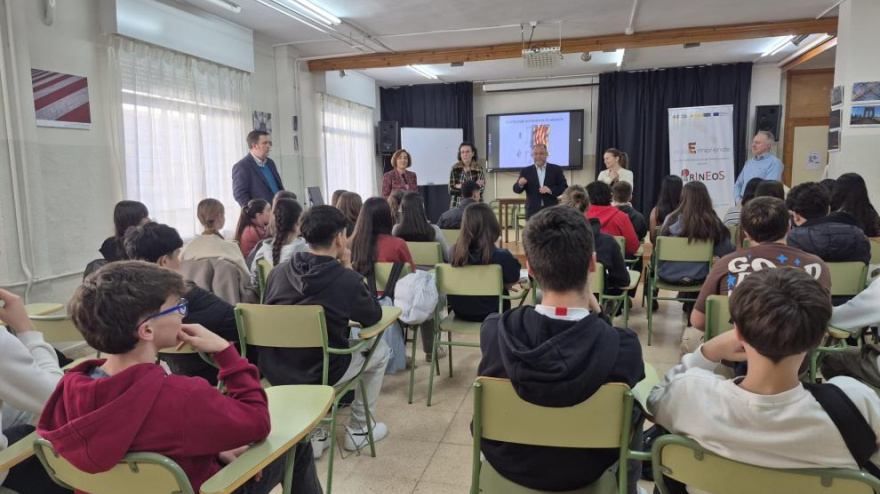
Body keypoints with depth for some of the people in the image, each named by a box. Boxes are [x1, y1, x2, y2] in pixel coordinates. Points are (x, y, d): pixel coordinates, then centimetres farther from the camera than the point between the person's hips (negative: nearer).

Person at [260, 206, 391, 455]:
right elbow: (374, 317, 1)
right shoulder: (347, 280, -17)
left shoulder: (278, 272, -2)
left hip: (275, 372, 5)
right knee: (380, 351, 20)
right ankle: (359, 431, 29)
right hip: (320, 374, -5)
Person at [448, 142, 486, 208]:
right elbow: (451, 190, -7)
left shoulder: (479, 169, -3)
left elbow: (480, 190, -12)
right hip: (457, 206, 1)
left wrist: (460, 186, -14)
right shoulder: (455, 169, 1)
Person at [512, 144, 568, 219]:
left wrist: (551, 190, -16)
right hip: (533, 212, 0)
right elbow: (516, 190, 3)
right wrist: (520, 184, -21)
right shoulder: (526, 171, 9)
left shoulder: (556, 169, 7)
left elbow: (564, 187, 3)